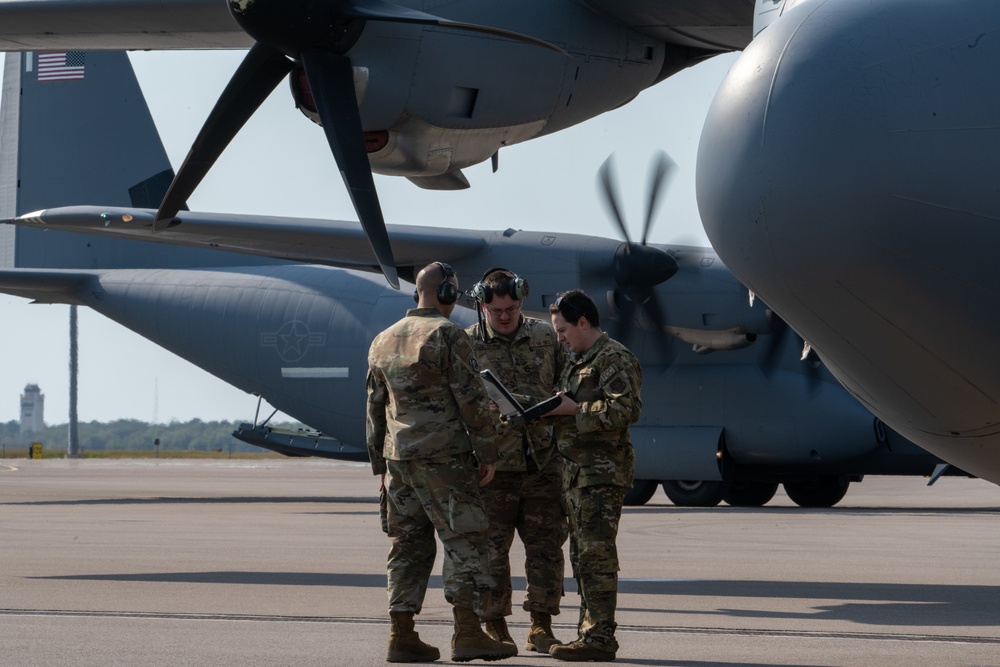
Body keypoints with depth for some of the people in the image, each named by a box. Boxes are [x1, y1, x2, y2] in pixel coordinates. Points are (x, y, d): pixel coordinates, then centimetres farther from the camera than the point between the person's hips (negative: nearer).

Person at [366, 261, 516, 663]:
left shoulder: (383, 341, 15)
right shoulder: (447, 335, -8)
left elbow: (375, 408, 19)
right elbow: (471, 400, -11)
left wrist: (380, 465, 24)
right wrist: (487, 453, -6)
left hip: (398, 457, 7)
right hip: (443, 456, -7)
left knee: (408, 545, 10)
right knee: (464, 540, -4)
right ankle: (467, 634, -11)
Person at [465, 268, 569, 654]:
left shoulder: (545, 337, 9)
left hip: (542, 460, 2)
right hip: (493, 463, -2)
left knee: (546, 546, 3)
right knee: (491, 549, 1)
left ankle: (541, 628, 10)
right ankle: (495, 629, 10)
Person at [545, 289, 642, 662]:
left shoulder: (615, 359, -9)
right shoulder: (578, 363, 23)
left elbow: (626, 410, -19)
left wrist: (574, 409, -17)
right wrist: (553, 410, 10)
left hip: (603, 471, -10)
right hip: (578, 471, 10)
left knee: (596, 554, -12)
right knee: (582, 556, 12)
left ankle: (599, 638, -12)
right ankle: (590, 632, 17)